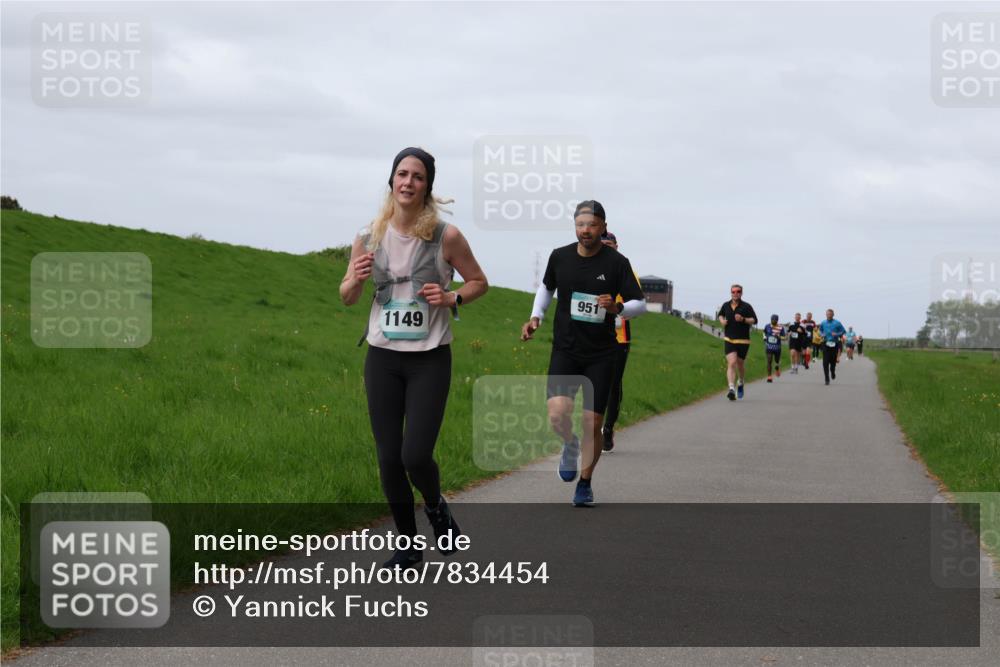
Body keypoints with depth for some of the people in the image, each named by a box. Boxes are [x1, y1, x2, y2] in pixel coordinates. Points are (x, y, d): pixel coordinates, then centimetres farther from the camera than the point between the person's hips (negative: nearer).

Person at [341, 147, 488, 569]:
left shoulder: (446, 237, -8)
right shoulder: (370, 237, -1)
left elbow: (479, 282, 5)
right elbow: (347, 298, 9)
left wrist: (451, 299, -14)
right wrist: (356, 280, -14)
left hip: (430, 359, -3)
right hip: (382, 358, 3)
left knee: (416, 455, -11)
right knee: (389, 458, 4)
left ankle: (435, 506, 23)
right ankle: (408, 546, 21)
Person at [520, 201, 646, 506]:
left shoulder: (616, 262, -7)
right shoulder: (559, 257, 0)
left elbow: (640, 304, -3)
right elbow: (547, 287, 21)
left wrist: (617, 307, -24)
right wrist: (536, 316, 6)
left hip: (600, 354, -1)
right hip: (565, 350, 1)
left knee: (592, 423, 0)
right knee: (557, 414, -18)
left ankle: (585, 483, 21)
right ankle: (570, 444, 18)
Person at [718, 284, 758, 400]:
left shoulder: (746, 307, -5)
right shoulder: (726, 305, 6)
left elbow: (754, 320, -8)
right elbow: (720, 314, 26)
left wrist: (743, 319, -24)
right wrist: (722, 320, 4)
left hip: (743, 341, -1)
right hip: (729, 340, 1)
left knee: (740, 365, 11)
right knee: (731, 363, -16)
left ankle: (740, 384, 42)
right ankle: (732, 389, -25)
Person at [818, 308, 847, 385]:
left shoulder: (837, 323, -3)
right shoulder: (823, 323, 5)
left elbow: (843, 331, 3)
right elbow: (820, 330, 22)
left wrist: (836, 334, -14)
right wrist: (822, 334, 0)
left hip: (834, 344, -1)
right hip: (826, 344, 1)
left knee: (833, 361, 8)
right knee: (825, 362, -9)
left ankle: (833, 372, 41)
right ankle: (827, 378, -6)